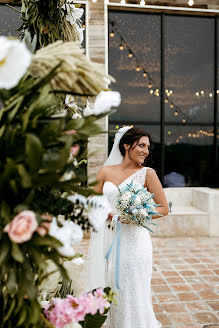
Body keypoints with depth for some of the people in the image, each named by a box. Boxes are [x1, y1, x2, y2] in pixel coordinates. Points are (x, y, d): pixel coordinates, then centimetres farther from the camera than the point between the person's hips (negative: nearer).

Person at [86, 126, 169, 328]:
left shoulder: (147, 173, -3)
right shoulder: (106, 171, 5)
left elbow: (164, 208, -1)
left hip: (134, 239, -3)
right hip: (107, 238, 3)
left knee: (132, 294, 5)